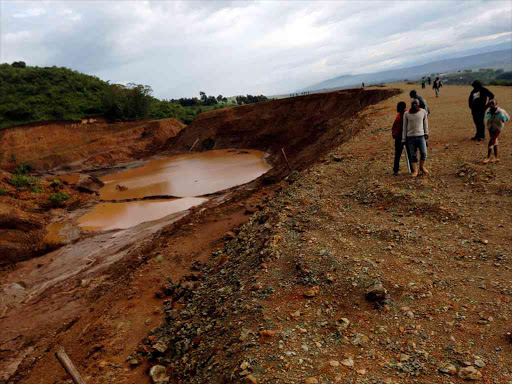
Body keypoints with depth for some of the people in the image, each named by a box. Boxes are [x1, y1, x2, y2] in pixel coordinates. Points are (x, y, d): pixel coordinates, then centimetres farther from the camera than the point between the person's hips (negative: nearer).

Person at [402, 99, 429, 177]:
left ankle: (422, 167, 24)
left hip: (421, 136, 1)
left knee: (424, 153, -1)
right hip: (410, 137, -1)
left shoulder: (423, 112, 2)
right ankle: (415, 171, 12)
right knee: (413, 155, 3)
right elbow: (404, 127, 4)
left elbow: (425, 123, 14)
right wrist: (403, 139, 2)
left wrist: (426, 133, 7)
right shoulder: (406, 114, -1)